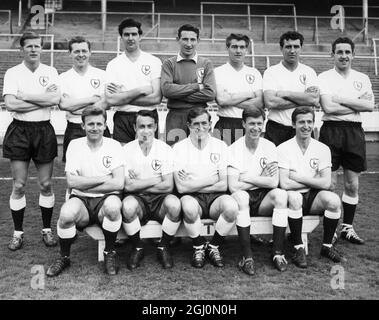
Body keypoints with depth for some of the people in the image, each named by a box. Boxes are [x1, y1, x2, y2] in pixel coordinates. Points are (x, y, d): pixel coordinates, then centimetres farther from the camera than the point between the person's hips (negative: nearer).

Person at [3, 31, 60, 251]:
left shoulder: (50, 72, 5)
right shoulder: (12, 73, 1)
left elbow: (55, 99, -12)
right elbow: (10, 104, -12)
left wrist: (25, 96, -12)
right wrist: (43, 99, -11)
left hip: (44, 130, 1)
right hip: (20, 130, -1)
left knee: (46, 184, 6)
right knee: (19, 185, 3)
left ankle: (47, 230, 21)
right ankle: (18, 233, 16)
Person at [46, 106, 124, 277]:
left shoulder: (114, 145, 0)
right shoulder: (75, 145, 3)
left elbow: (119, 184, -12)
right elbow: (71, 181, -8)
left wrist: (83, 184, -11)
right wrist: (103, 179, -12)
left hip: (105, 199, -1)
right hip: (81, 200, 1)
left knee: (113, 205, -35)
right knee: (67, 212, -32)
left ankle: (110, 252, -7)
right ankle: (64, 257, -2)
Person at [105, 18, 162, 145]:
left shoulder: (154, 61, 3)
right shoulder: (113, 64, 6)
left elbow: (156, 98, -8)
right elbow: (110, 99, -6)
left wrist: (123, 97, -7)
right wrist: (140, 90, -10)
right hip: (122, 120, 1)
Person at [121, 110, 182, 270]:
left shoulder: (165, 149, -1)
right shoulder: (127, 150, -1)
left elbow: (168, 186, -9)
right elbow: (128, 186, -9)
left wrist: (138, 184, -8)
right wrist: (155, 180, -8)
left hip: (159, 199, 1)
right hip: (138, 199, 0)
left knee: (174, 203, -32)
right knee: (128, 204, -34)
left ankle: (163, 247, -5)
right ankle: (137, 248, -6)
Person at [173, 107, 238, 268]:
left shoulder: (220, 146, 4)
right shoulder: (179, 148, 0)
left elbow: (223, 185, -3)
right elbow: (181, 188, -10)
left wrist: (193, 185, -7)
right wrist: (210, 180, -6)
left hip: (215, 198, 2)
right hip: (193, 199, -1)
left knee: (231, 205, -31)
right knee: (188, 205, -36)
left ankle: (213, 246, -4)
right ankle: (199, 247, -7)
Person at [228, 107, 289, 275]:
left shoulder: (269, 146, 2)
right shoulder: (234, 149, -5)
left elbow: (273, 182, -10)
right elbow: (233, 187, -16)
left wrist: (246, 178, -11)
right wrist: (261, 179, -9)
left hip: (264, 199, 2)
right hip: (243, 199, -2)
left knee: (280, 194, -28)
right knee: (240, 195, -35)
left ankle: (278, 253, -19)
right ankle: (247, 256, -27)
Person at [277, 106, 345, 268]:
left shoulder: (322, 149, 1)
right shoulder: (283, 148, -8)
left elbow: (326, 183, -9)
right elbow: (284, 184, -18)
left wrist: (298, 177, -14)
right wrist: (313, 181, -10)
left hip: (313, 198, 3)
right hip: (293, 200, -3)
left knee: (333, 200, -26)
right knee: (294, 197, -36)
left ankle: (327, 246, -3)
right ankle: (298, 248, -18)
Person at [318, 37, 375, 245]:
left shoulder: (362, 78, 12)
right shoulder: (324, 78, 1)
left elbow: (370, 105, -2)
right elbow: (328, 107, -13)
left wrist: (342, 99, -9)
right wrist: (357, 106, -6)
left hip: (354, 131, 4)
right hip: (331, 130, -4)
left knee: (352, 184, 8)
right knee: (329, 183, -3)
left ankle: (347, 227, 21)